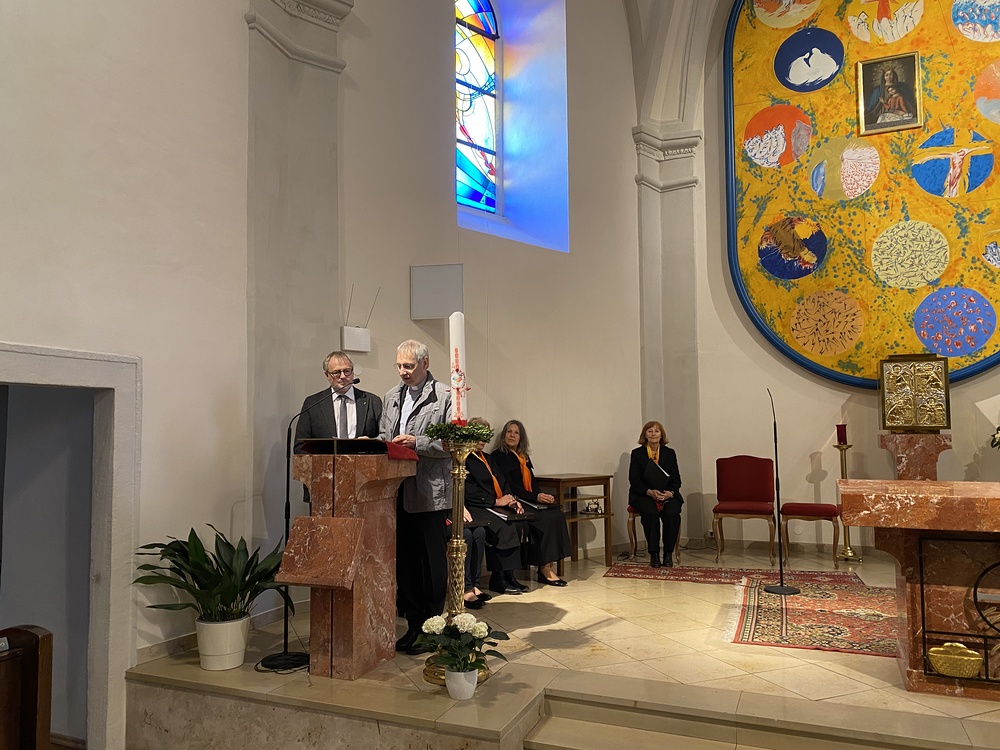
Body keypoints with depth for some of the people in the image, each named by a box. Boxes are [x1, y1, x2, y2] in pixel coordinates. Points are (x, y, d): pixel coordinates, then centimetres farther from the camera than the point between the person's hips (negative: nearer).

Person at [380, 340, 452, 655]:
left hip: (431, 492, -6)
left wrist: (417, 443, -19)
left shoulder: (445, 396, -6)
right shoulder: (392, 397, 15)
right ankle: (413, 625, 24)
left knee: (433, 562, 3)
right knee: (405, 560, 12)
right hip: (399, 491, 6)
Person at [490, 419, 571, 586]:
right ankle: (545, 568, -17)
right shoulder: (498, 456, -3)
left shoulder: (524, 457, 20)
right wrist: (536, 497, -17)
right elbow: (508, 486, -11)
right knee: (546, 518, -26)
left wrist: (542, 496, -5)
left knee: (558, 514, -19)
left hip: (529, 501, 7)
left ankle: (550, 565, -18)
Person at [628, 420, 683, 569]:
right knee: (651, 513, -33)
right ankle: (654, 554, -19)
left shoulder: (670, 453, 10)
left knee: (672, 514, -30)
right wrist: (650, 492, -20)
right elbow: (634, 480, -3)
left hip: (667, 494, 2)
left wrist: (670, 492, -15)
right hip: (643, 495, -2)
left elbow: (676, 479, 7)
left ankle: (668, 553, -13)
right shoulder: (637, 453, 4)